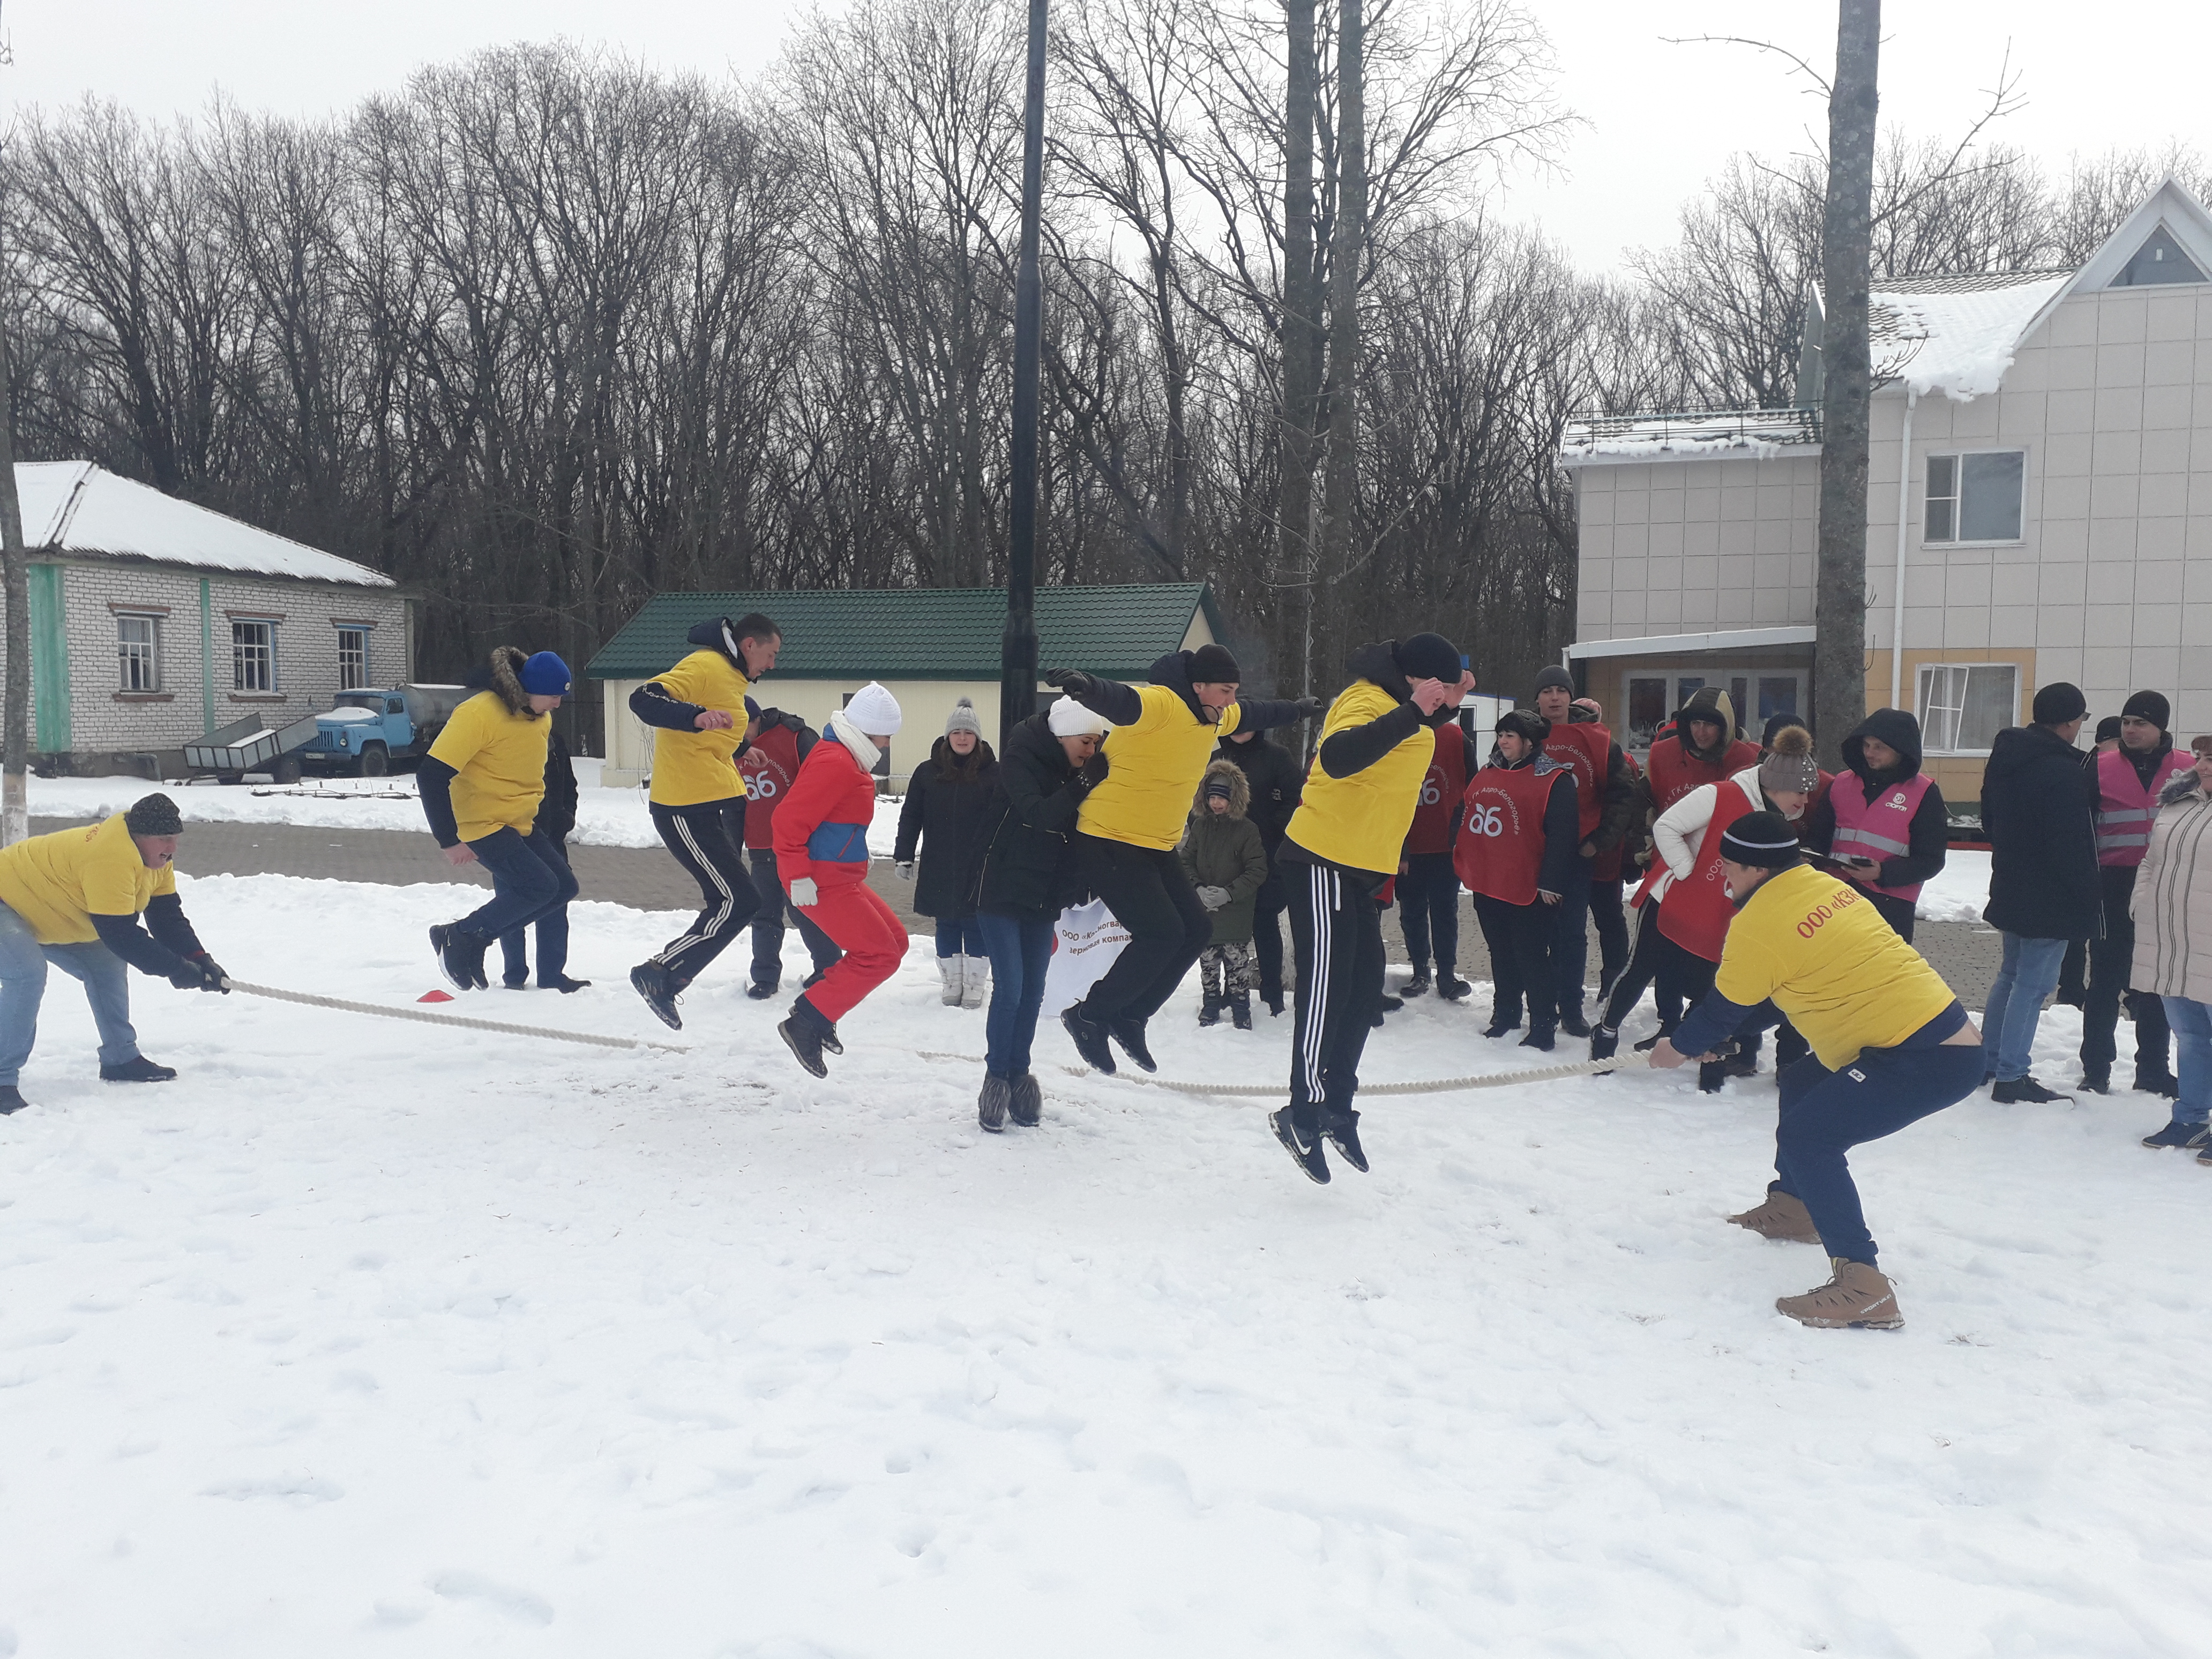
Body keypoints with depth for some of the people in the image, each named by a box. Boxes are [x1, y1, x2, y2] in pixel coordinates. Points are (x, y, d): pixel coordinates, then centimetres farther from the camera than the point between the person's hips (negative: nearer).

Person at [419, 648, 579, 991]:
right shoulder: (479, 714, -23)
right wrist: (450, 841, -24)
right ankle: (458, 937, -4)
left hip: (520, 824, 9)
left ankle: (474, 942, 7)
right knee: (540, 886, -20)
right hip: (483, 825, -9)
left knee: (564, 885, 2)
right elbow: (431, 775, -24)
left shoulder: (542, 718, 4)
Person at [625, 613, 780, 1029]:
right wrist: (695, 717, -42)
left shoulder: (730, 678, 20)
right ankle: (659, 975, -2)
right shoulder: (706, 666, -12)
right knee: (739, 903, -12)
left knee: (726, 902, 11)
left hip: (716, 804, 11)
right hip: (688, 811, -11)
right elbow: (643, 699, -27)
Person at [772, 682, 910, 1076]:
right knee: (880, 955, -11)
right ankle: (805, 1024, -5)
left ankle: (820, 1015, 18)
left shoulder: (847, 759, 13)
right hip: (824, 883, -11)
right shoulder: (835, 763, -21)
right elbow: (790, 819, -25)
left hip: (842, 879, 11)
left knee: (894, 940, 15)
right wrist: (799, 877, -24)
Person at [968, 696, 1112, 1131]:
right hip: (1002, 893, -6)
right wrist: (1084, 785, -32)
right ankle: (997, 1077, 5)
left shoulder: (1077, 770, 4)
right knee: (1009, 989, -9)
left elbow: (1083, 828, 6)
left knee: (1032, 992, 8)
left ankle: (1019, 1074, 19)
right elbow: (1038, 814, -28)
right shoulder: (1019, 759, -15)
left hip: (1044, 897, 6)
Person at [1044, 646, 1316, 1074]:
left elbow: (1252, 716, 31)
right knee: (1162, 934, -16)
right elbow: (1120, 701, -45)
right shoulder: (1161, 703, -22)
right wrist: (1086, 686, -67)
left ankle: (1129, 1019, 18)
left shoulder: (1215, 715, 9)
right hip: (1110, 843, -10)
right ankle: (1089, 1017, 0)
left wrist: (1298, 710, 48)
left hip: (1155, 847, 10)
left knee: (1196, 929, 7)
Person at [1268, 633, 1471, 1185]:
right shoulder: (1366, 701, -19)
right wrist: (1412, 712, -41)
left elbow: (1416, 736, 33)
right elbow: (1338, 757, -39)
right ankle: (1303, 1115, 0)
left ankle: (1336, 1107, 21)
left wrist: (1446, 705, 14)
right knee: (1326, 988, -8)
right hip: (1323, 863, -10)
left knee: (1364, 990, 11)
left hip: (1362, 869, 10)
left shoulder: (1400, 706, 11)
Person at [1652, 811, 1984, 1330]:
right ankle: (1792, 1204, 41)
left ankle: (1863, 1287, -18)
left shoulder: (1759, 924, -14)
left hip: (1928, 1059, -10)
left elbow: (1726, 1008, 0)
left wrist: (1679, 1048, 19)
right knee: (1801, 1083, 25)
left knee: (1807, 1136, -14)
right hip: (1945, 1030, 10)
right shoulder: (1825, 886, 12)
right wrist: (1714, 1040, 31)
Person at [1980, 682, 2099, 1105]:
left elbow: (1990, 822, 18)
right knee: (2033, 984, -4)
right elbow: (2073, 846, -22)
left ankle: (1988, 1062, 25)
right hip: (2051, 899, -9)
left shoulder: (2004, 760, 6)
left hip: (2011, 890, 9)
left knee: (2011, 975, 20)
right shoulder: (2065, 773, -22)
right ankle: (2011, 1077, -2)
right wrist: (2086, 896, -12)